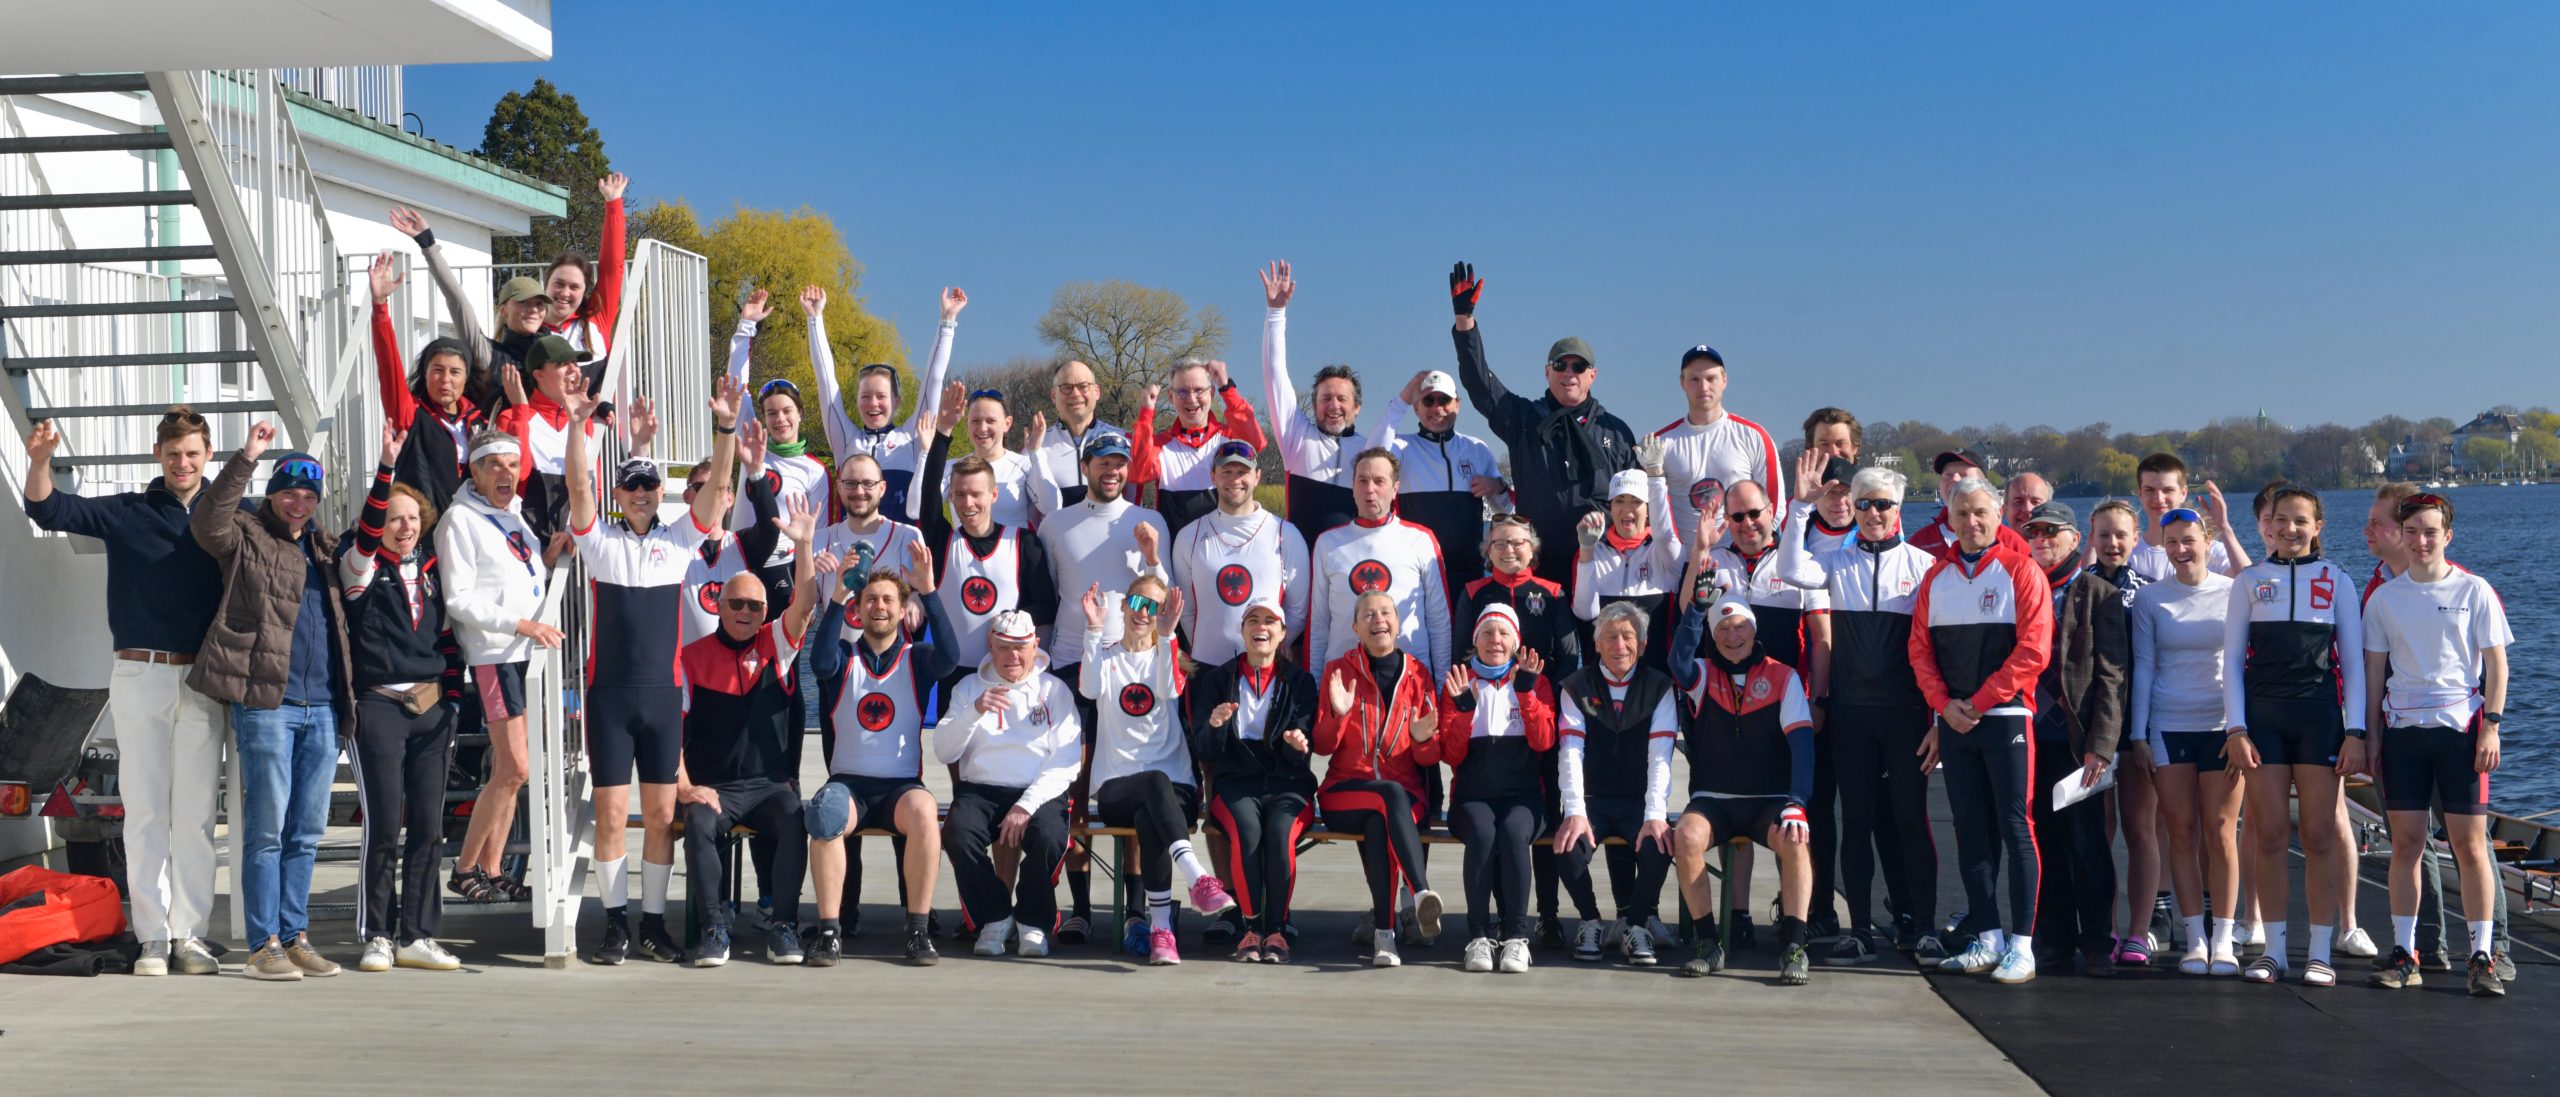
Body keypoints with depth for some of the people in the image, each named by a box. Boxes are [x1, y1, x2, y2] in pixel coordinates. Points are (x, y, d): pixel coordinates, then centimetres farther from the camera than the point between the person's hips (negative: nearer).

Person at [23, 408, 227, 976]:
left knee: (196, 813, 2)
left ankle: (191, 935, 7)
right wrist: (40, 460, -22)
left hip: (203, 679, 0)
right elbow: (48, 510, -3)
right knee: (144, 811, 1)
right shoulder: (126, 513, 4)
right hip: (139, 674, 0)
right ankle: (153, 936, 4)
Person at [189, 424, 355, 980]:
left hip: (323, 706, 6)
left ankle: (295, 936, 15)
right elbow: (208, 521, -15)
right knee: (267, 826, -4)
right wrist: (247, 457, -22)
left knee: (306, 830, 8)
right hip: (267, 701, -6)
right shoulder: (246, 538, 4)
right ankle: (264, 945, 0)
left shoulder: (325, 548, 21)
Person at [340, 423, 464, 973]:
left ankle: (416, 937, 10)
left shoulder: (431, 569, 13)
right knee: (384, 827, -6)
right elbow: (365, 531, -21)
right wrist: (387, 466, -30)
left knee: (428, 826, 3)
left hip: (431, 707, 5)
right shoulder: (363, 567, 0)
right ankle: (377, 937, 5)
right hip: (379, 705, -5)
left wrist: (451, 695, 9)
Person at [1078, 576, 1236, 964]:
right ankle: (1197, 877, -53)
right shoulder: (1105, 655, 15)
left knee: (1149, 821, -36)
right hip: (1115, 788, -1)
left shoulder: (1168, 655, 16)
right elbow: (1090, 689, -11)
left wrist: (1165, 636, -20)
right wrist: (1094, 630, -17)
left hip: (1175, 786, 1)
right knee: (1156, 782, -38)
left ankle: (1161, 930, -40)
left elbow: (1171, 689, -11)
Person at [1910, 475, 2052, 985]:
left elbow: (2033, 650, -10)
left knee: (2015, 827, -6)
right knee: (1970, 830, 6)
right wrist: (1944, 704, -5)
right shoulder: (1937, 577, 12)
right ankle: (1988, 939, 12)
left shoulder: (2020, 570, -2)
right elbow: (1920, 649, 10)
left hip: (2007, 717, -5)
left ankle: (2022, 946, -4)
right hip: (1953, 721, 5)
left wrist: (1978, 702, -12)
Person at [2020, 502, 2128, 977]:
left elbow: (2111, 676, -5)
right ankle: (2056, 938, 16)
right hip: (2030, 737, 4)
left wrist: (2100, 744, -12)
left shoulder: (2099, 594, 0)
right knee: (2044, 841, 7)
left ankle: (2098, 943, 6)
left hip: (2076, 739, -4)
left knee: (2087, 841, -2)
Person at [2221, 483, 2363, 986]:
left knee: (2320, 835, -2)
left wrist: (2355, 731, -3)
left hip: (2320, 717, -1)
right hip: (2262, 717, 1)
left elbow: (2353, 660, 6)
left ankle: (2320, 953, 4)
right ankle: (2273, 950, 7)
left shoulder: (2336, 581, 7)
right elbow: (2232, 658, 7)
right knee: (2270, 836, 0)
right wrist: (2235, 728, -3)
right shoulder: (2250, 580, 9)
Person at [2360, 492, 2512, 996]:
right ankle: (2404, 953, 8)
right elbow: (2373, 670, 11)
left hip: (2461, 727, -2)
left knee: (2470, 843, -3)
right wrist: (2363, 735, 6)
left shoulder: (2474, 591, 2)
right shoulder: (2384, 598, 9)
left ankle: (2482, 957, 2)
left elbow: (2497, 664, 2)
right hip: (2402, 728, 2)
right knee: (2405, 842, 2)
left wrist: (2490, 727, -7)